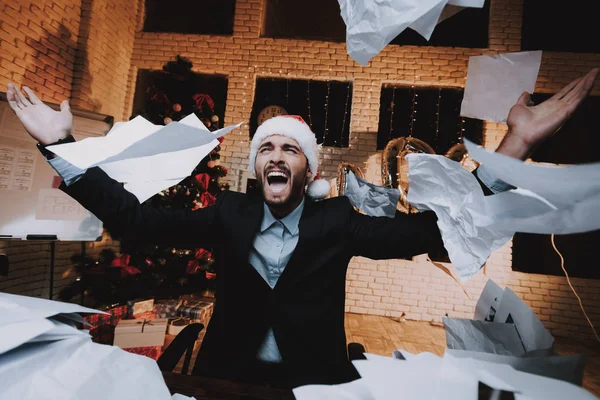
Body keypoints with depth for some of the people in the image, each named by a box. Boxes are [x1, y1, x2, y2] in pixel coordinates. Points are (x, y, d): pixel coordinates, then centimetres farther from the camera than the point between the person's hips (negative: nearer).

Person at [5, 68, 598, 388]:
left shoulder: (337, 221, -8)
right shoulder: (229, 215, -4)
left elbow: (431, 229, -14)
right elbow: (137, 220, -7)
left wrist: (515, 145, -19)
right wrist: (61, 145, -9)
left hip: (315, 380, 0)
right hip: (229, 375, 2)